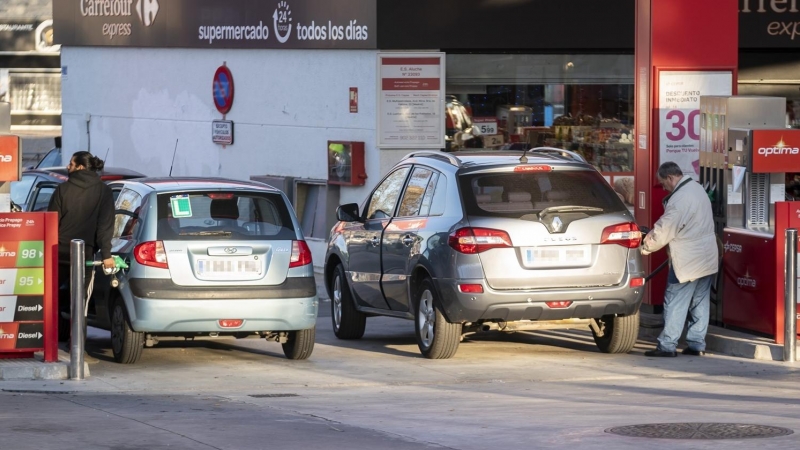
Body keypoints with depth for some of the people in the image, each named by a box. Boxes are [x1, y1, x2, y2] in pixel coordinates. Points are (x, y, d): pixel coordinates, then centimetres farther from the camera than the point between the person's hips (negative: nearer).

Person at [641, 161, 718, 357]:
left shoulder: (679, 199, -20)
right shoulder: (697, 188, 11)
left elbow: (665, 230, -16)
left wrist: (646, 247, -2)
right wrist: (651, 235, 12)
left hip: (687, 260, -9)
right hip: (706, 258, 9)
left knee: (675, 302, -3)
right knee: (700, 303, 11)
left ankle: (667, 345, -3)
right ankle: (697, 344, 13)